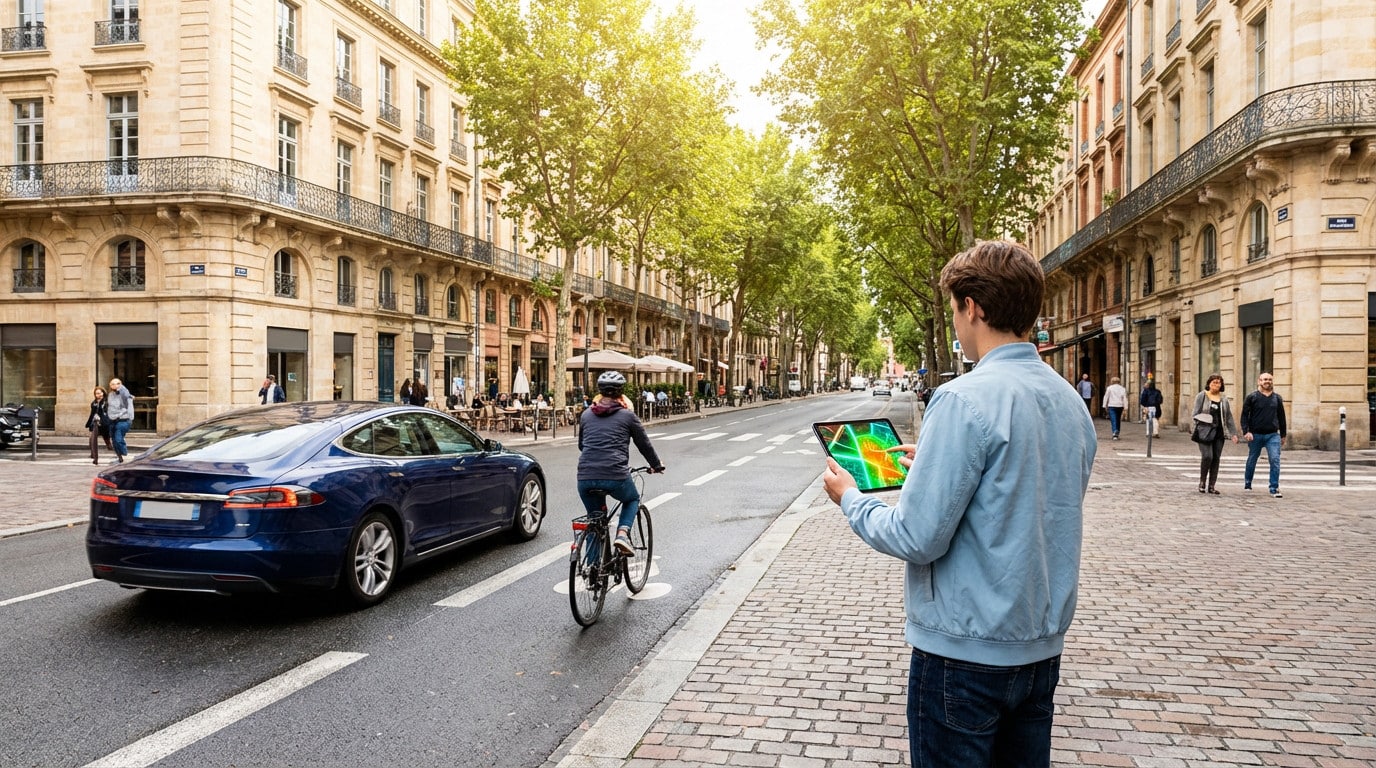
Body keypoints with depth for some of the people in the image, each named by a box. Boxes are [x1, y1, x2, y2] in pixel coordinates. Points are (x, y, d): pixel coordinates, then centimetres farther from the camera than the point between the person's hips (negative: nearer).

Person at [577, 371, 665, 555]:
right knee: (632, 500, 28)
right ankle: (623, 533, 3)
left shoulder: (586, 415, 14)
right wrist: (656, 465, 29)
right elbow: (644, 444, 12)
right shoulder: (627, 415, 4)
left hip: (585, 478, 3)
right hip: (615, 477, -3)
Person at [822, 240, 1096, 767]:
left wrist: (851, 499, -4)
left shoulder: (964, 400, -21)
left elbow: (917, 539, -21)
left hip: (966, 650, -7)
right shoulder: (1072, 403, 4)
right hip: (1043, 645, 8)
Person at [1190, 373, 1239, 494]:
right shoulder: (1201, 396, 1)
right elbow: (1195, 414, 0)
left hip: (1219, 433, 4)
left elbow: (1229, 417, 16)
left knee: (1216, 458, 3)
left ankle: (1211, 486, 11)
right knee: (1207, 456, -14)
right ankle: (1202, 481, 6)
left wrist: (1233, 433, 11)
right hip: (1204, 432, -4)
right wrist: (1198, 427, -12)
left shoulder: (1223, 398, 13)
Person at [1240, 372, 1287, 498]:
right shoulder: (1251, 397, 0)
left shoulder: (1277, 398, 9)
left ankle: (1274, 489, -7)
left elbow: (1281, 417, 16)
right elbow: (1244, 415, -3)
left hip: (1273, 435, 2)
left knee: (1275, 460, -11)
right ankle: (1247, 484, 30)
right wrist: (1246, 431, -14)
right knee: (1252, 460, 11)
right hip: (1255, 435, -2)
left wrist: (1283, 435, 17)